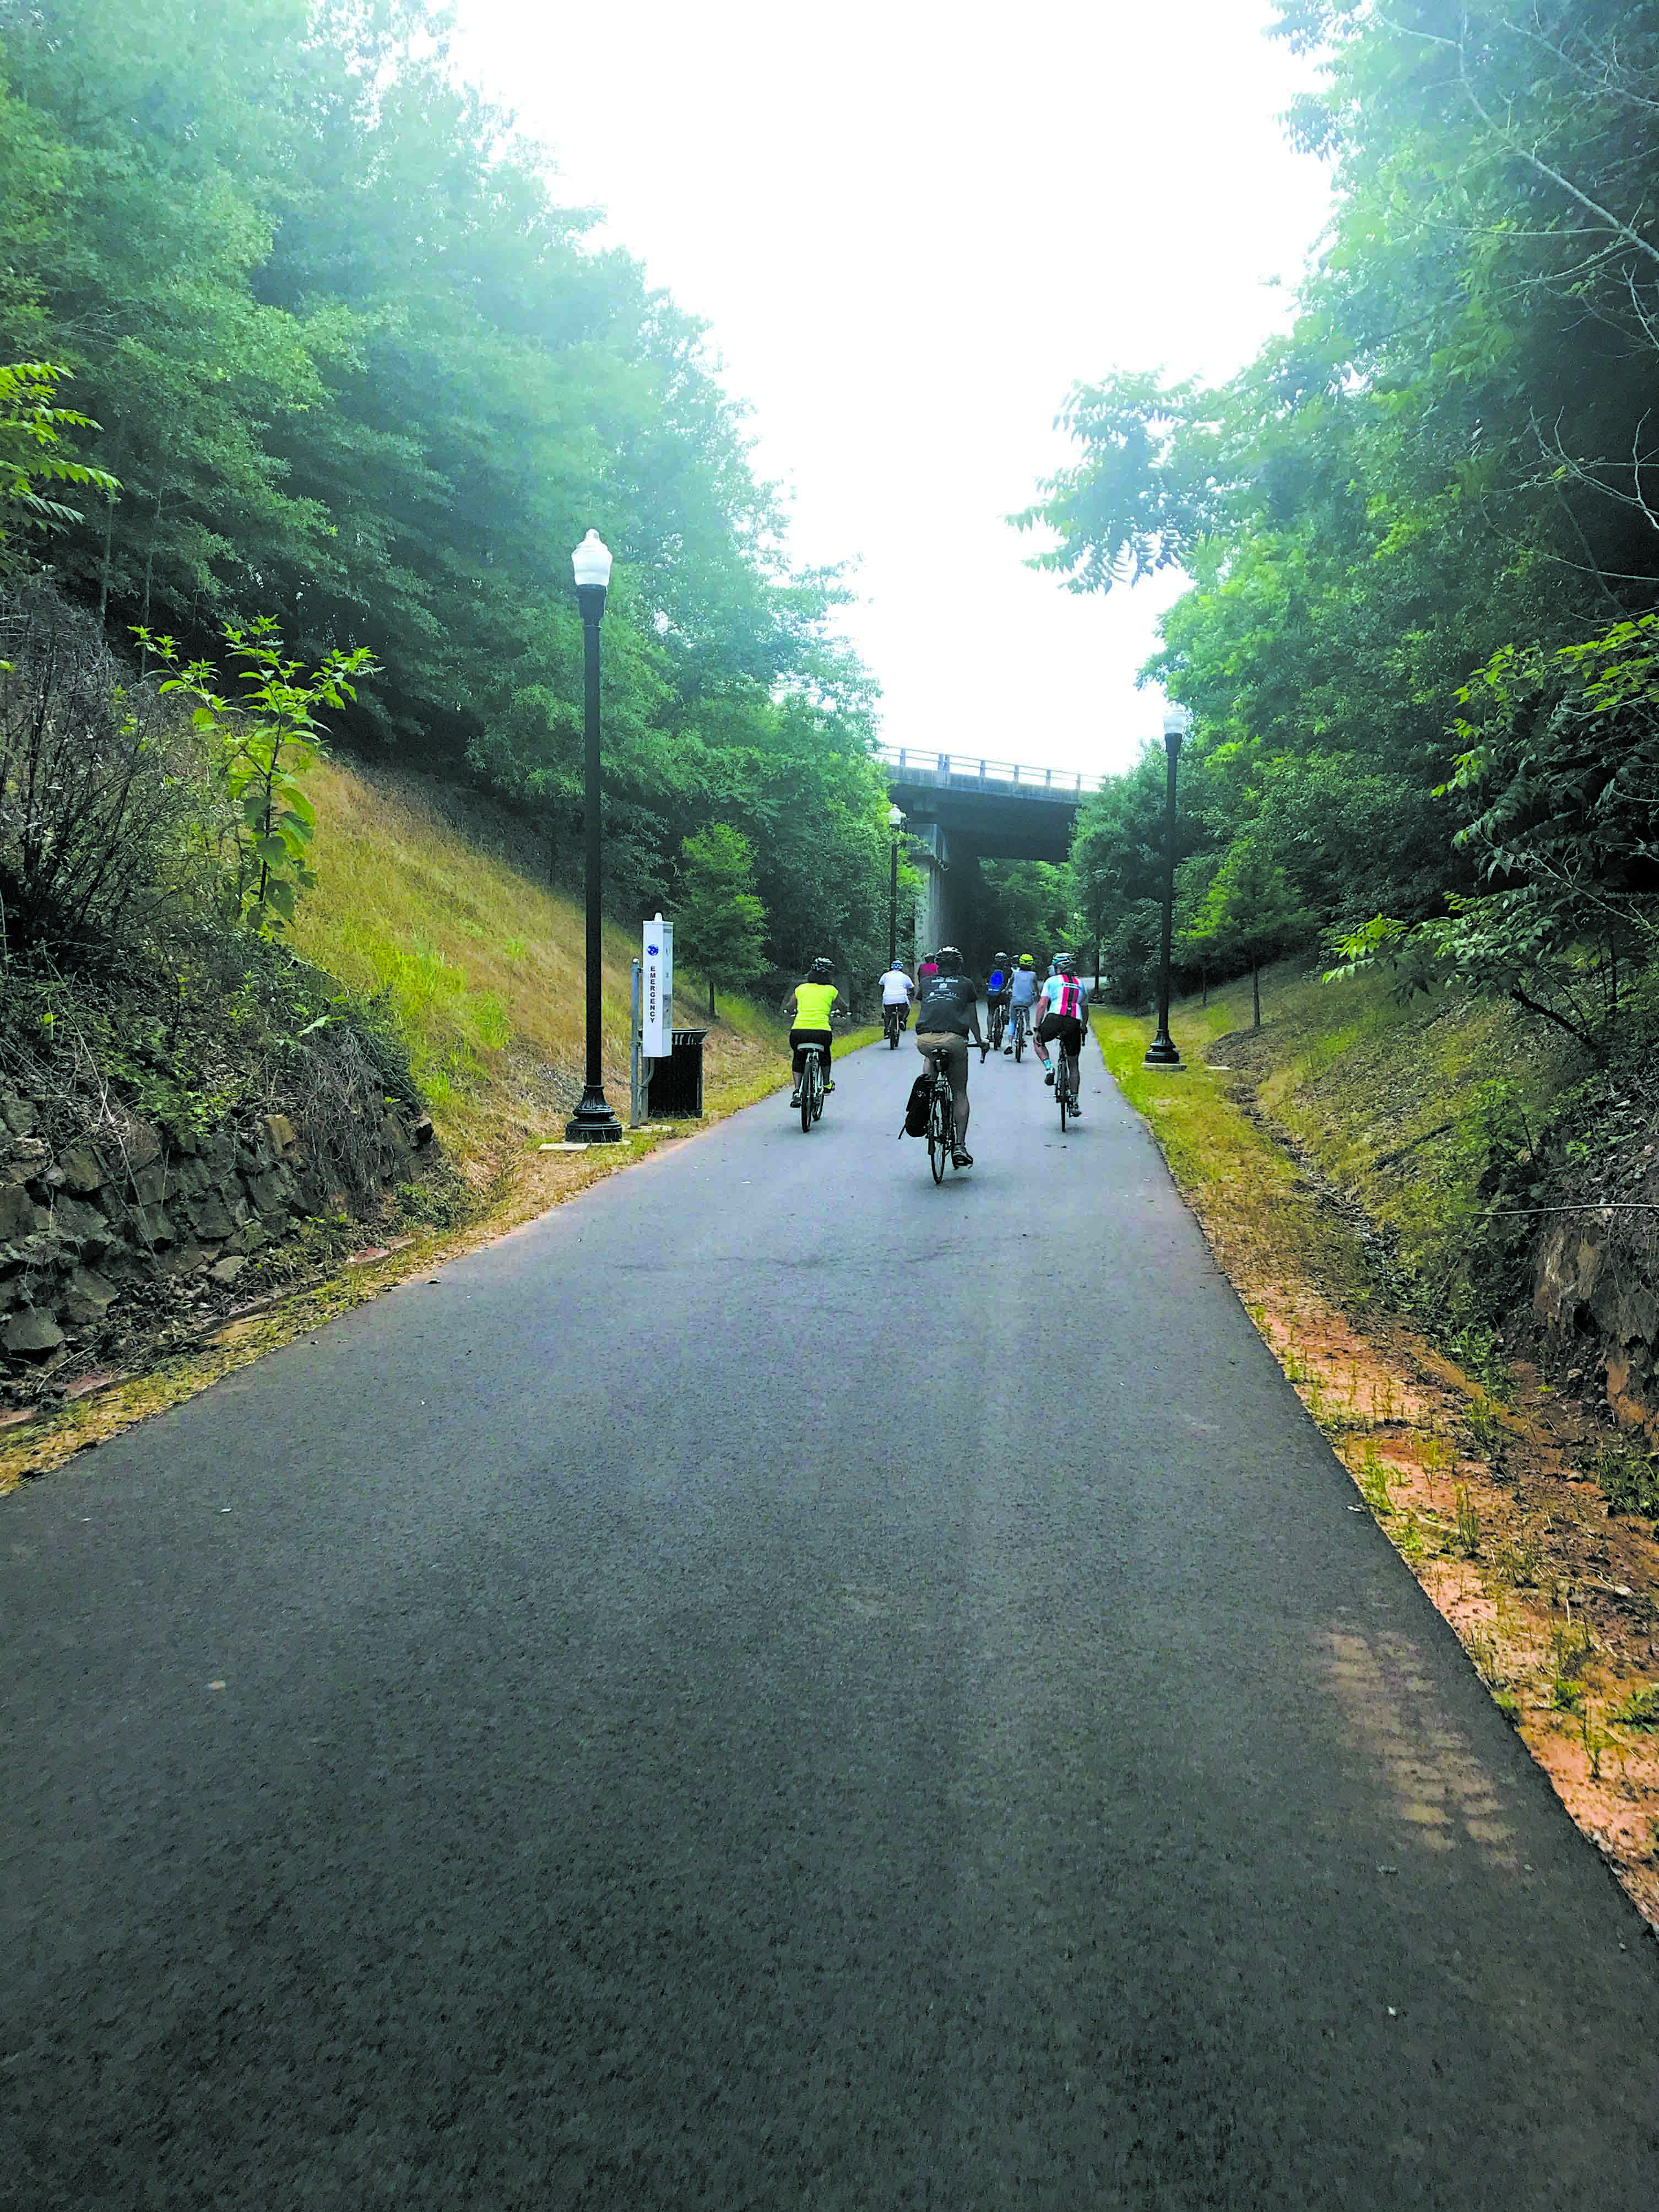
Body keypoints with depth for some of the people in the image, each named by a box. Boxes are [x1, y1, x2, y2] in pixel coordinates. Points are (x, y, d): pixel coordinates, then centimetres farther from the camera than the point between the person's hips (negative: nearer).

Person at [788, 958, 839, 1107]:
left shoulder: (801, 988, 13)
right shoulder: (831, 990, 9)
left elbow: (790, 1009, 26)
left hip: (798, 1032, 1)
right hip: (821, 1032, -1)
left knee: (798, 1058, 28)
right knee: (825, 1053, 33)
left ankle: (797, 1092, 13)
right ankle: (826, 1085, 40)